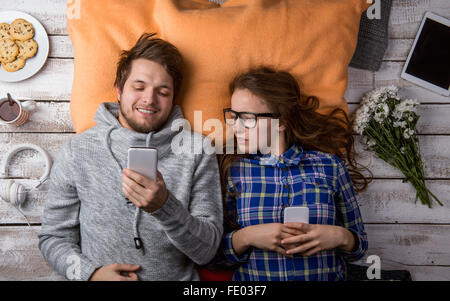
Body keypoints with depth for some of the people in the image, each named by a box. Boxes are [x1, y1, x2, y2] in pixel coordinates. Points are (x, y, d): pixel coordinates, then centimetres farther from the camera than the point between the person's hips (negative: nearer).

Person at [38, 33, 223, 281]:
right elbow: (53, 237, 7)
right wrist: (90, 272, -11)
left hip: (177, 277, 0)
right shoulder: (77, 150, 2)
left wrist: (164, 206, -21)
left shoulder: (196, 149, 0)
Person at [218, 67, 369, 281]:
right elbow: (218, 255, 1)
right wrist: (247, 237, -15)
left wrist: (339, 236, -10)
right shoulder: (232, 171, 3)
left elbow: (359, 246, 9)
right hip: (251, 279, 0)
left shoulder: (330, 166, 1)